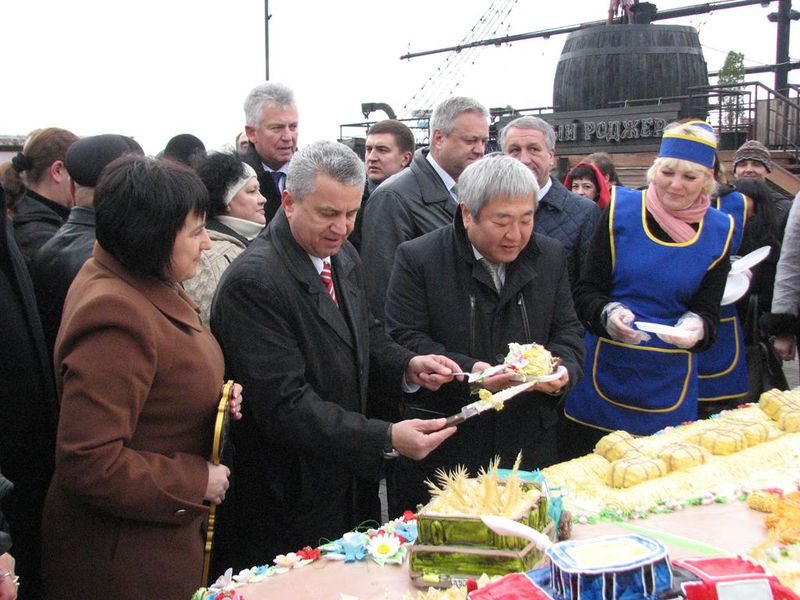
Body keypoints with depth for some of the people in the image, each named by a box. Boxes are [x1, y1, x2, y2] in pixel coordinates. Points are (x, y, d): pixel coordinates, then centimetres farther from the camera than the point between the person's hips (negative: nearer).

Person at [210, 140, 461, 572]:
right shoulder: (253, 282, -25)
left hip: (342, 478, 8)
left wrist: (407, 365, -3)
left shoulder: (344, 257, 3)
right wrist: (387, 438, -33)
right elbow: (285, 404, -28)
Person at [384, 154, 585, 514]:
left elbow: (567, 331, 12)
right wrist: (466, 372, -25)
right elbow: (405, 339, -12)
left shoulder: (550, 257, 6)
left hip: (529, 444, 4)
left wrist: (563, 369, -11)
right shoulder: (417, 258, -8)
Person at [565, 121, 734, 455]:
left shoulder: (717, 232, 2)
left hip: (669, 387, 1)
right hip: (605, 374, -1)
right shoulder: (620, 211, -3)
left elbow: (708, 311, 3)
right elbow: (585, 292, -3)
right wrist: (607, 314, -24)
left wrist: (697, 327, -20)